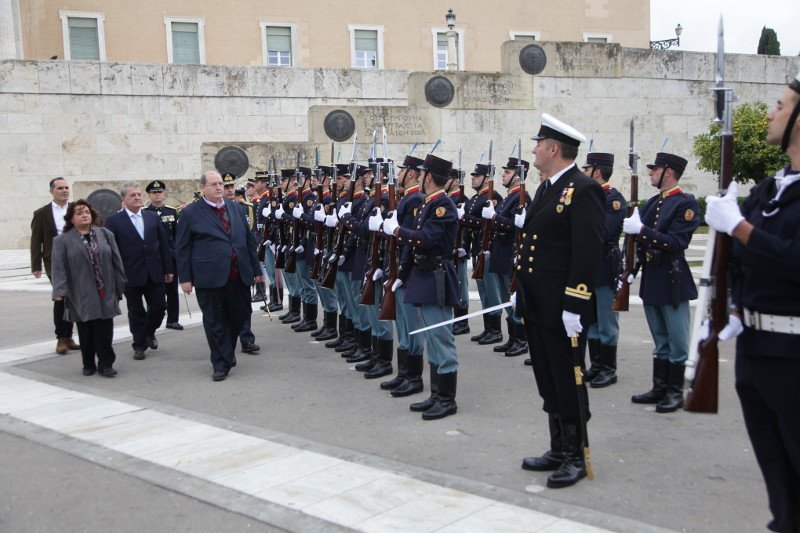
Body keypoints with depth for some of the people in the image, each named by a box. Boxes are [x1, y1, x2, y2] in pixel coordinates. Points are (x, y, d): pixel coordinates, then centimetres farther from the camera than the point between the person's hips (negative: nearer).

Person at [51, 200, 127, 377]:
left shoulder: (105, 235, 8)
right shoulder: (62, 241, 2)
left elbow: (116, 262, 9)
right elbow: (59, 268, -7)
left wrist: (119, 288, 5)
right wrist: (60, 291, -18)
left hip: (105, 294, 1)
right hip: (81, 297, -1)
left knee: (105, 330, -1)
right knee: (86, 332, 5)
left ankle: (105, 364, 10)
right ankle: (88, 364, 19)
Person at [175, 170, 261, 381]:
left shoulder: (235, 208, 12)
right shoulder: (190, 213, 0)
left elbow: (249, 239, 15)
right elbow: (182, 248, 0)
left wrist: (255, 268, 12)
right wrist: (185, 278, -5)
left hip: (239, 276, 4)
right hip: (210, 277, -4)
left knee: (238, 316, 12)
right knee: (215, 321, 3)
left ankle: (227, 352, 35)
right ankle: (221, 363, 13)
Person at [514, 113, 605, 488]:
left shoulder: (583, 190, -15)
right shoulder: (546, 189, 15)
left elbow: (588, 253, -20)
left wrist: (574, 306, -23)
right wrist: (520, 290, 19)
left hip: (562, 309, -9)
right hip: (536, 306, 9)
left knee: (568, 383, 3)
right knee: (548, 383, 16)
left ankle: (576, 457, 16)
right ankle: (558, 450, 29)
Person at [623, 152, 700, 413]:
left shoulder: (687, 203, -11)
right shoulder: (653, 203, 13)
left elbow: (676, 243, -21)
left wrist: (641, 230, -24)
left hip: (672, 282, -8)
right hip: (650, 281, 8)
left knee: (677, 342, 3)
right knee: (660, 341, 16)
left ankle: (675, 392, 13)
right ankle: (659, 388, 24)